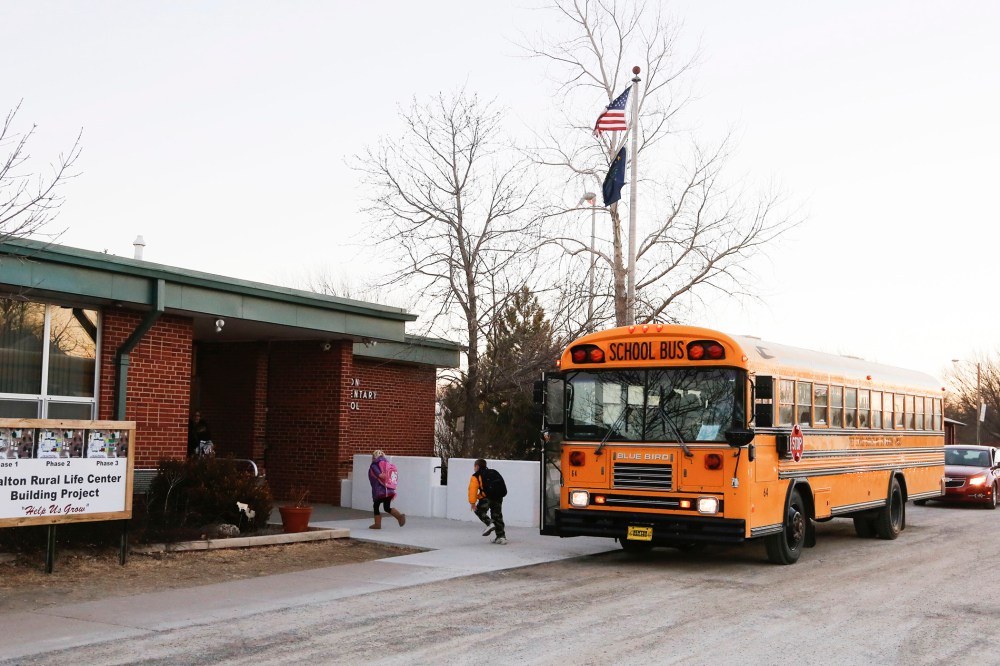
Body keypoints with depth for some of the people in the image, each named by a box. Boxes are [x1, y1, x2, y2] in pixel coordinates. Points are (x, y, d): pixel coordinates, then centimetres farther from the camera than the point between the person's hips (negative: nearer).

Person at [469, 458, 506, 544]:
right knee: (497, 516, 13)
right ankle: (501, 536, 11)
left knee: (479, 511, 16)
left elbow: (473, 489, -2)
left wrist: (472, 503, -1)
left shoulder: (476, 476, 8)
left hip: (486, 498, -6)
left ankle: (489, 523, -6)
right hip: (498, 498, 6)